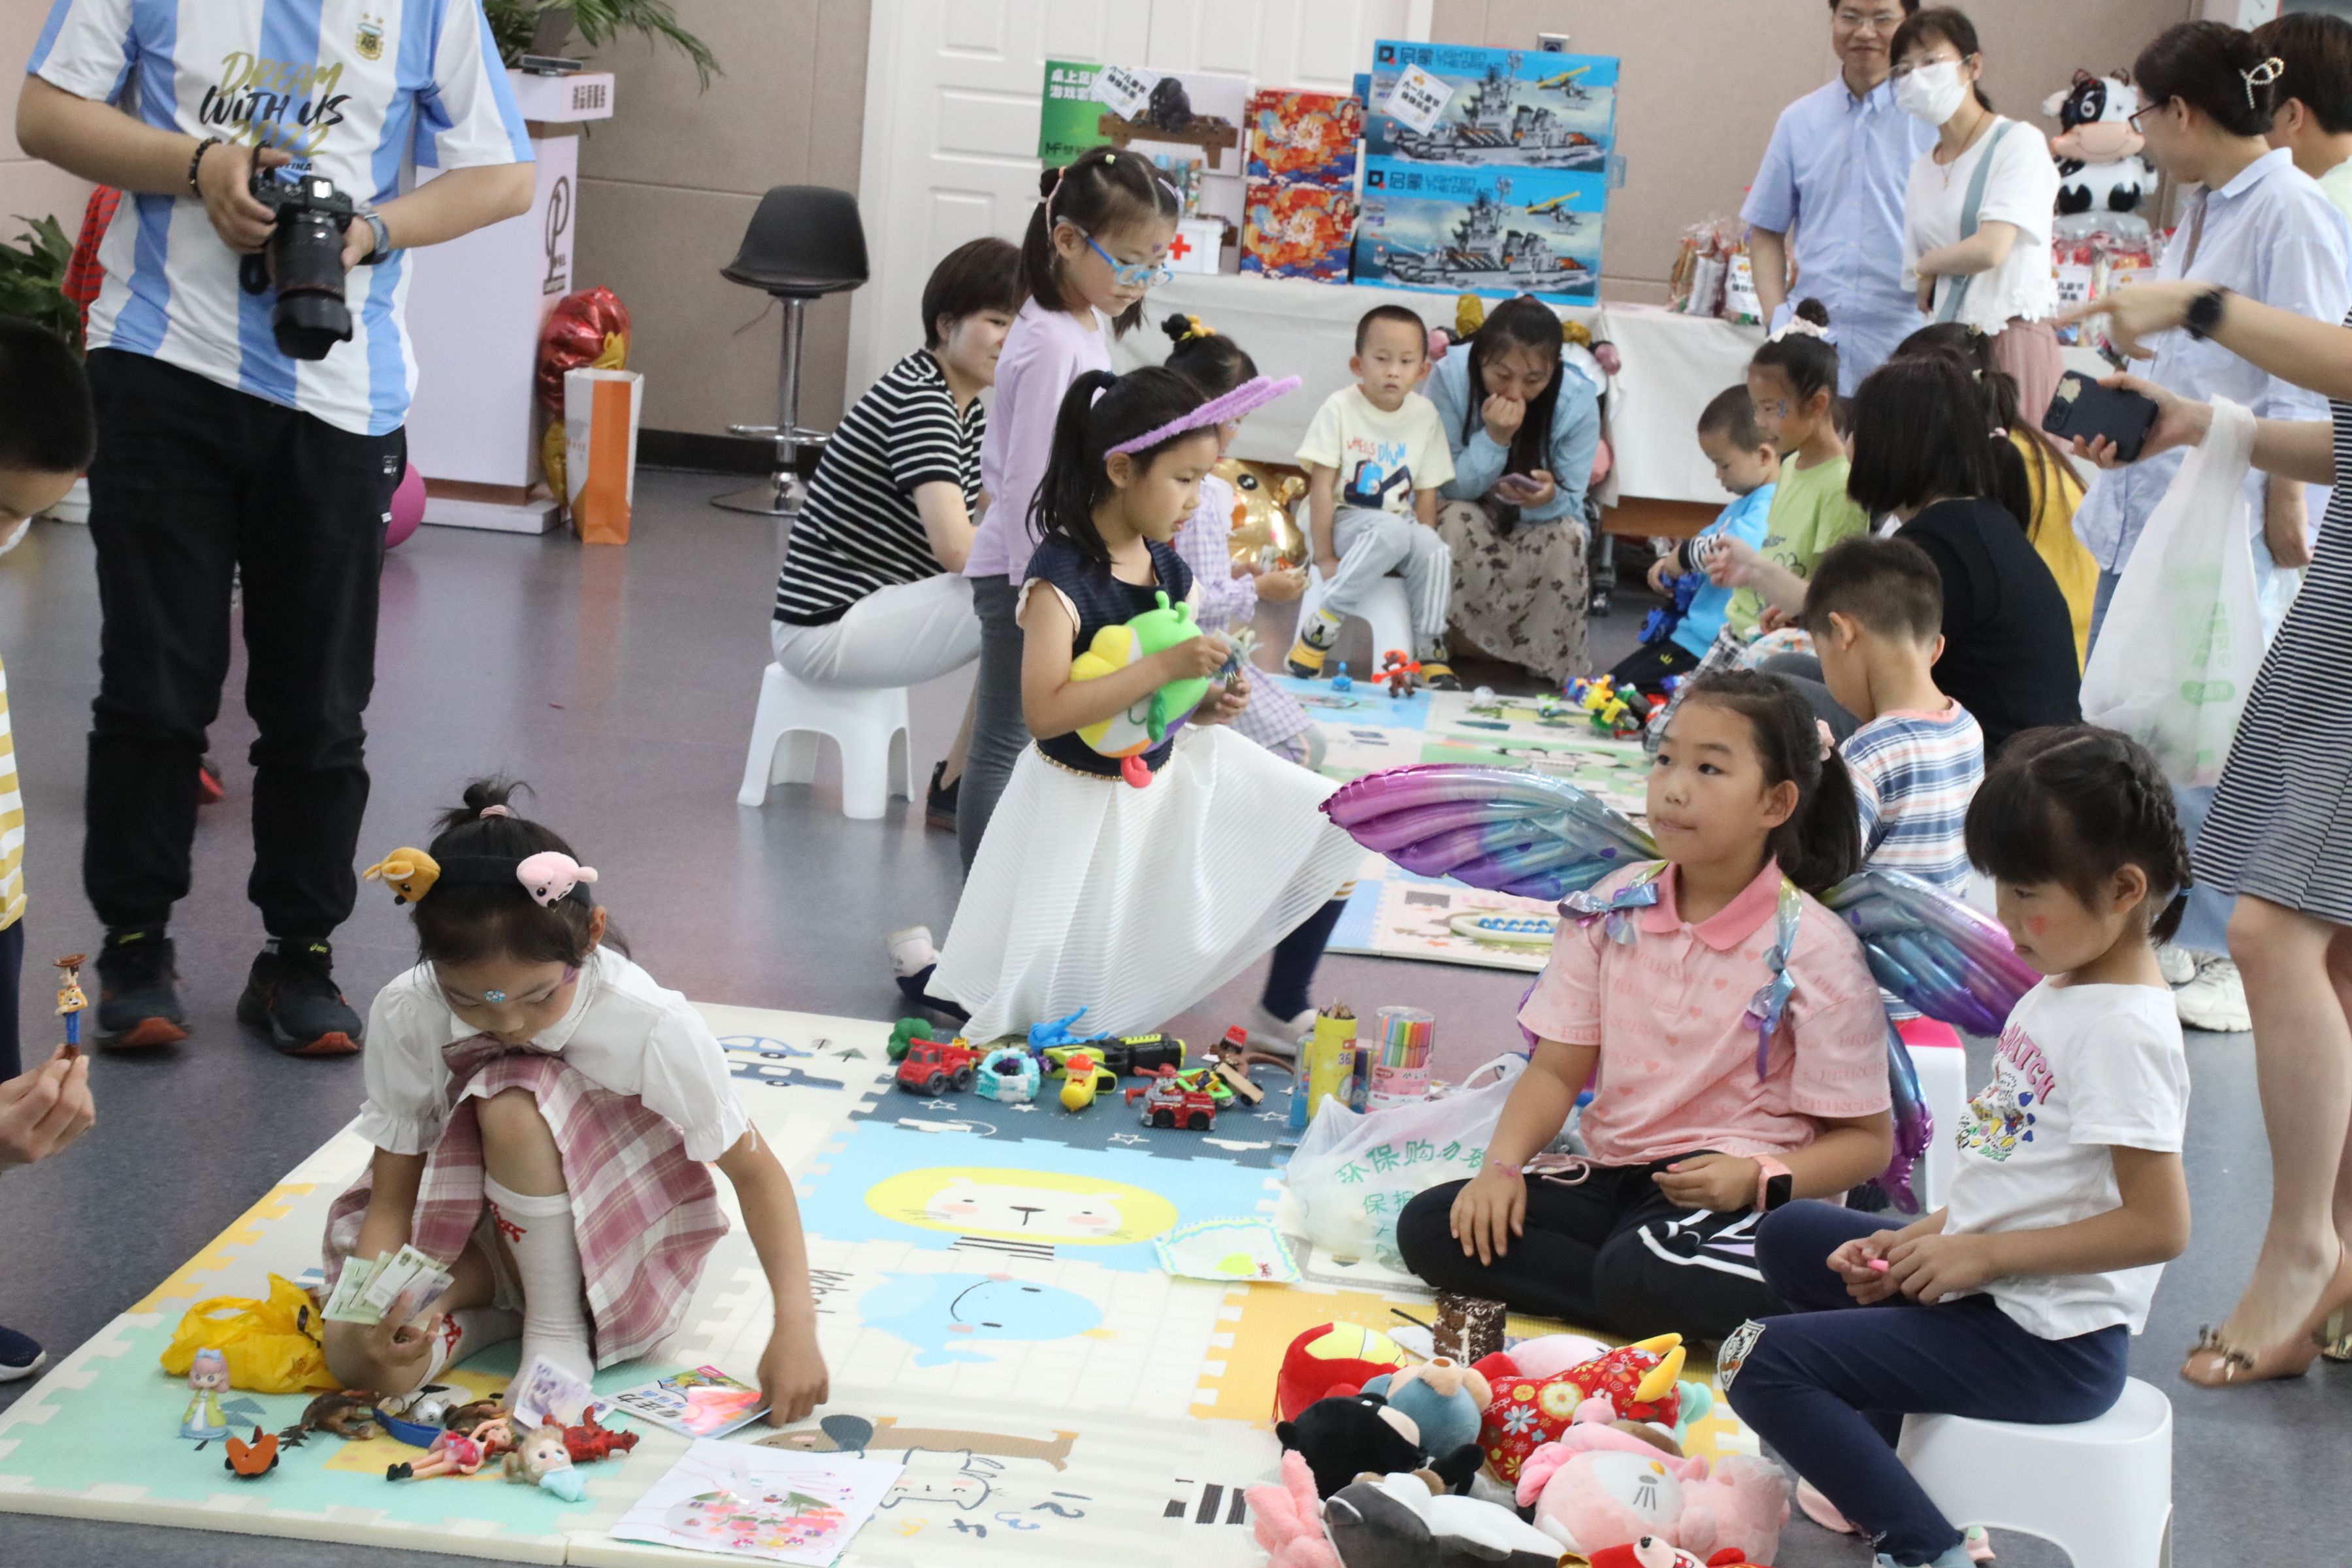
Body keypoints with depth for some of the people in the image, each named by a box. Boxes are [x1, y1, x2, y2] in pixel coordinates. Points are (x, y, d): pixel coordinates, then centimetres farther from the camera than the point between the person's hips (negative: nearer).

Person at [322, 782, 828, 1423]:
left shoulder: (651, 1025, -26)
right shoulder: (405, 1015, -19)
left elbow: (754, 1169, -16)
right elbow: (393, 1195, -12)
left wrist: (795, 1324, -28)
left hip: (617, 1243, -2)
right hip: (475, 1232, 2)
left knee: (514, 1108, -32)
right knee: (361, 1356, -28)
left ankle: (559, 1323, -13)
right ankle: (511, 1303, -1)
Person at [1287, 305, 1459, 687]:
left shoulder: (1425, 414, 2)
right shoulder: (1340, 408, -9)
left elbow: (1426, 492, 4)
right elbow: (1322, 486, -11)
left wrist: (1423, 544, -7)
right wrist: (1325, 557, -15)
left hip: (1399, 524, 4)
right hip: (1346, 521, -4)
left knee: (1435, 551, -27)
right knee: (1393, 530, -34)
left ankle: (1429, 648, -12)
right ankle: (1321, 626, -29)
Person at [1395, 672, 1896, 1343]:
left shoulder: (1814, 950, -7)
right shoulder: (1613, 910, 6)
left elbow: (1866, 1140, -3)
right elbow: (1556, 1069, 7)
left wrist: (1760, 1178, -22)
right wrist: (1503, 1163, -12)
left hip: (1723, 1189, -7)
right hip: (1612, 1177, 7)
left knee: (1639, 1275, -39)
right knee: (1429, 1228, -15)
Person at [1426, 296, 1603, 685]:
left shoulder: (1578, 401, -22)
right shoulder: (1450, 377, -24)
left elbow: (1570, 504, -18)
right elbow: (1450, 486, -20)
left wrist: (1549, 498, -43)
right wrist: (1493, 438, -38)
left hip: (1539, 522, 1)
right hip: (1466, 515, -1)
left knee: (1567, 537, -31)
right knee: (1458, 521, -34)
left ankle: (1557, 668, -13)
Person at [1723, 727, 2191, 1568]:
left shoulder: (2124, 1029, -20)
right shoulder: (2058, 992, 10)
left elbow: (2157, 1226, -24)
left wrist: (1982, 1254, -20)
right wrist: (1917, 1242, 3)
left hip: (2046, 1346, -10)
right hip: (1984, 1286, 10)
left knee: (1760, 1361, -16)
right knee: (1789, 1234, 22)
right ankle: (1876, 1459, 20)